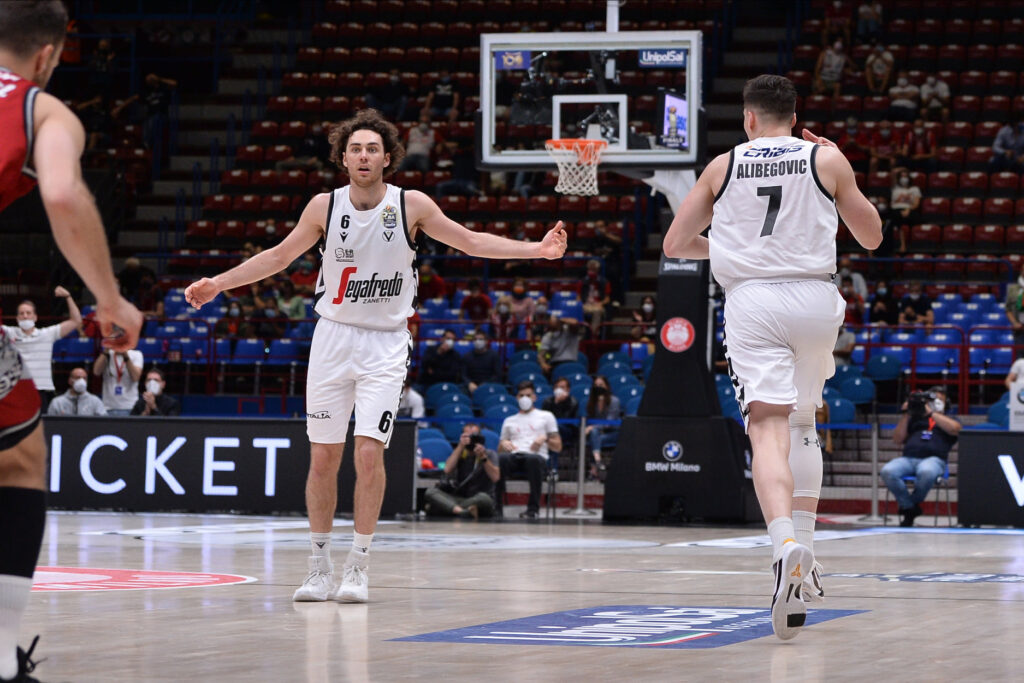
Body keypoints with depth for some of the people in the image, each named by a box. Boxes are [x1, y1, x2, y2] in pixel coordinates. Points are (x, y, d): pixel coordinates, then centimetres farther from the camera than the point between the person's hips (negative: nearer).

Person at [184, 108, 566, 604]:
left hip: (385, 344, -2)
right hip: (333, 336, 2)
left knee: (369, 452, -14)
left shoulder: (410, 205, -5)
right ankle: (319, 568, 13)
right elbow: (279, 255, 11)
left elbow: (471, 242, 1)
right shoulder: (325, 207, -1)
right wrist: (219, 283, 10)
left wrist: (536, 249, -7)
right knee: (323, 456, 3)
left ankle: (358, 568, -5)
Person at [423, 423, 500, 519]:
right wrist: (460, 446, -8)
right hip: (459, 499, 3)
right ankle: (462, 511, -48)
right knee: (430, 492, -22)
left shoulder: (489, 454, 6)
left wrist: (483, 457, -17)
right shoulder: (459, 454, 14)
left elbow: (495, 477, -10)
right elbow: (448, 470, -7)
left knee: (483, 498, -39)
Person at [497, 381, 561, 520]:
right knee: (500, 459, -38)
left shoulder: (546, 416, 24)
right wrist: (503, 444, 1)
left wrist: (545, 438, -2)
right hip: (514, 456, 2)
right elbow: (500, 450, 25)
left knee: (534, 460, -43)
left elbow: (558, 447, 18)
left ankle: (532, 509, -39)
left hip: (536, 456, -2)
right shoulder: (509, 421, 31)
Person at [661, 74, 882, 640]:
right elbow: (871, 237, 15)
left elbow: (675, 244, 13)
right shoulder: (827, 159, 7)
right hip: (814, 297, 2)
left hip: (751, 300, -1)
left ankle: (786, 547, -39)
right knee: (802, 423, 21)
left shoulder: (723, 166, 9)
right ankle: (804, 558, 20)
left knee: (769, 428, -13)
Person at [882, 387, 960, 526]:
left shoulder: (948, 419, 26)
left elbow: (954, 428, 0)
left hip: (933, 459, -2)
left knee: (926, 472, -41)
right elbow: (897, 440, 20)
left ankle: (913, 503, -14)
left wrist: (931, 413, 3)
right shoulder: (914, 418, 30)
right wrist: (905, 415, 12)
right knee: (887, 471, -31)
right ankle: (908, 507, -16)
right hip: (908, 458, 2)